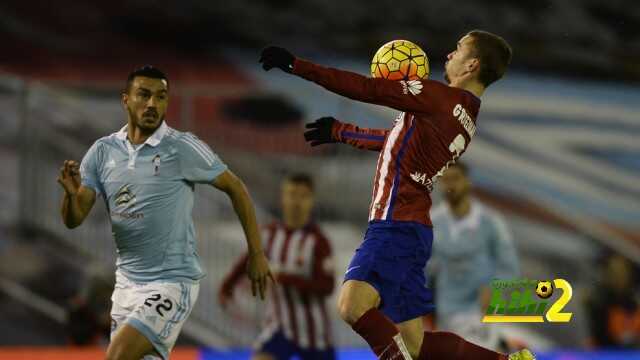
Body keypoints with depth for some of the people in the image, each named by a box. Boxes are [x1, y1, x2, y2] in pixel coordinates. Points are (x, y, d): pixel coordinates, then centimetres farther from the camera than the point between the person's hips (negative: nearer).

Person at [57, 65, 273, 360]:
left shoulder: (183, 148, -10)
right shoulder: (103, 152, 3)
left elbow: (235, 188, 0)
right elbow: (73, 220, 2)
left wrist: (256, 253, -1)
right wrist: (72, 192, -21)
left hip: (172, 283, -6)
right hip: (127, 282, 6)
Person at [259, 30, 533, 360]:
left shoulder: (442, 97, -9)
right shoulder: (467, 117, 19)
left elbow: (367, 90, -11)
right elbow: (395, 140, 32)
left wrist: (297, 66, -7)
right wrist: (339, 131, 42)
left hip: (396, 225, -10)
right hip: (410, 229, 10)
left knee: (353, 306, -28)